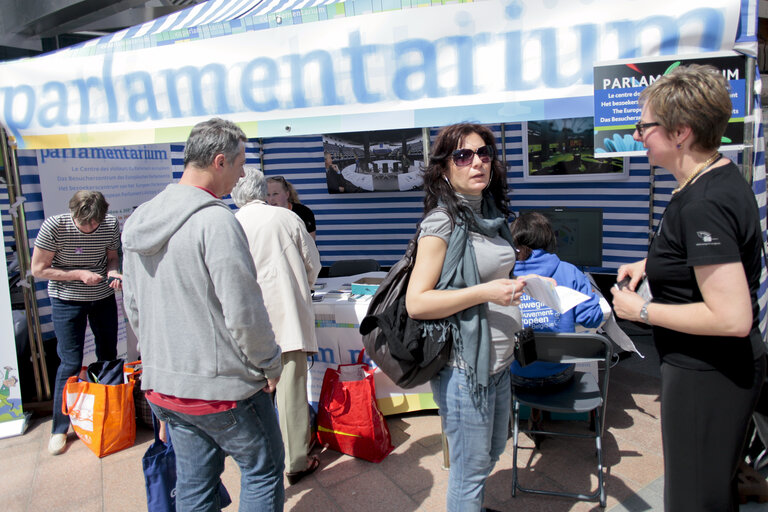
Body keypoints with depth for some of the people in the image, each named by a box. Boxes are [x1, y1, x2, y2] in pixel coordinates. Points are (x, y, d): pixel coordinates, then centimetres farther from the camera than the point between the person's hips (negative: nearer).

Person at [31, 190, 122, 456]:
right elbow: (38, 269, -15)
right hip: (67, 301, -3)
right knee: (71, 364, -1)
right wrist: (80, 275, -24)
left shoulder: (111, 224, -12)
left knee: (108, 357, 12)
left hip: (104, 297, 4)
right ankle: (59, 429, 15)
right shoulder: (54, 226, -21)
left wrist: (113, 272, -19)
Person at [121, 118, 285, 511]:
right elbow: (243, 312, -22)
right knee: (263, 469, 13)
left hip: (161, 385, 8)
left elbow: (133, 307, 13)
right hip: (220, 386, -8)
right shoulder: (216, 220, -20)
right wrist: (269, 365, -8)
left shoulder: (140, 220, 6)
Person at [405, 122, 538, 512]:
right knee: (471, 467, 8)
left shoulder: (491, 215, 9)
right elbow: (416, 302, -21)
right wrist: (485, 293, -25)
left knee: (493, 451, 25)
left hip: (499, 359, 9)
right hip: (464, 366, -8)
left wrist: (516, 285, 6)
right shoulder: (443, 222, -15)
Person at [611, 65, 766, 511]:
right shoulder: (723, 175, 5)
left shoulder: (703, 204, -28)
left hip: (707, 375, -10)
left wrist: (643, 310, -20)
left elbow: (732, 317, -30)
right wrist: (651, 264, 10)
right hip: (726, 368, 10)